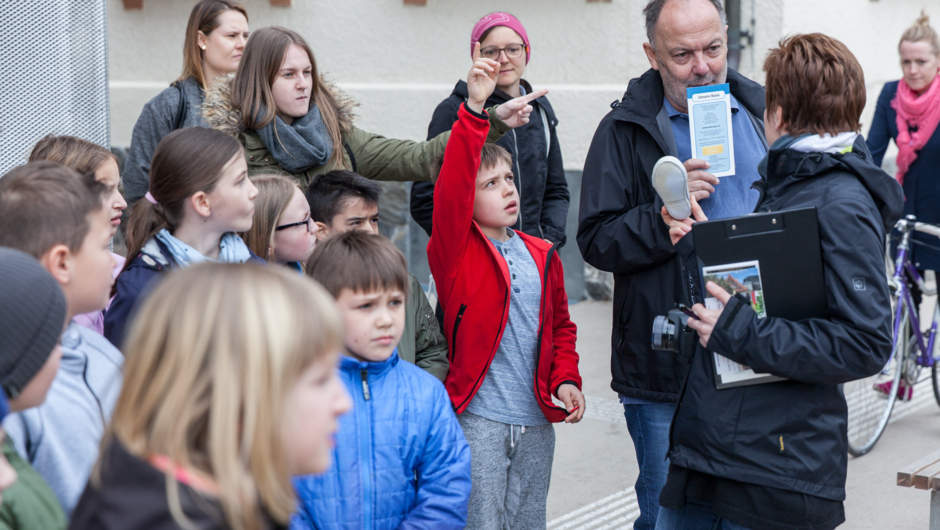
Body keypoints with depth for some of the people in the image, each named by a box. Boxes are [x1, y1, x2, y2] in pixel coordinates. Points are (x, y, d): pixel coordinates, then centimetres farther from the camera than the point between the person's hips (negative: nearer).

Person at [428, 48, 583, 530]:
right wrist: (474, 108, -31)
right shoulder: (457, 251, -7)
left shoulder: (542, 257, 8)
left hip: (536, 420, 5)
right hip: (476, 419, -5)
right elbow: (451, 187, -24)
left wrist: (566, 379, 2)